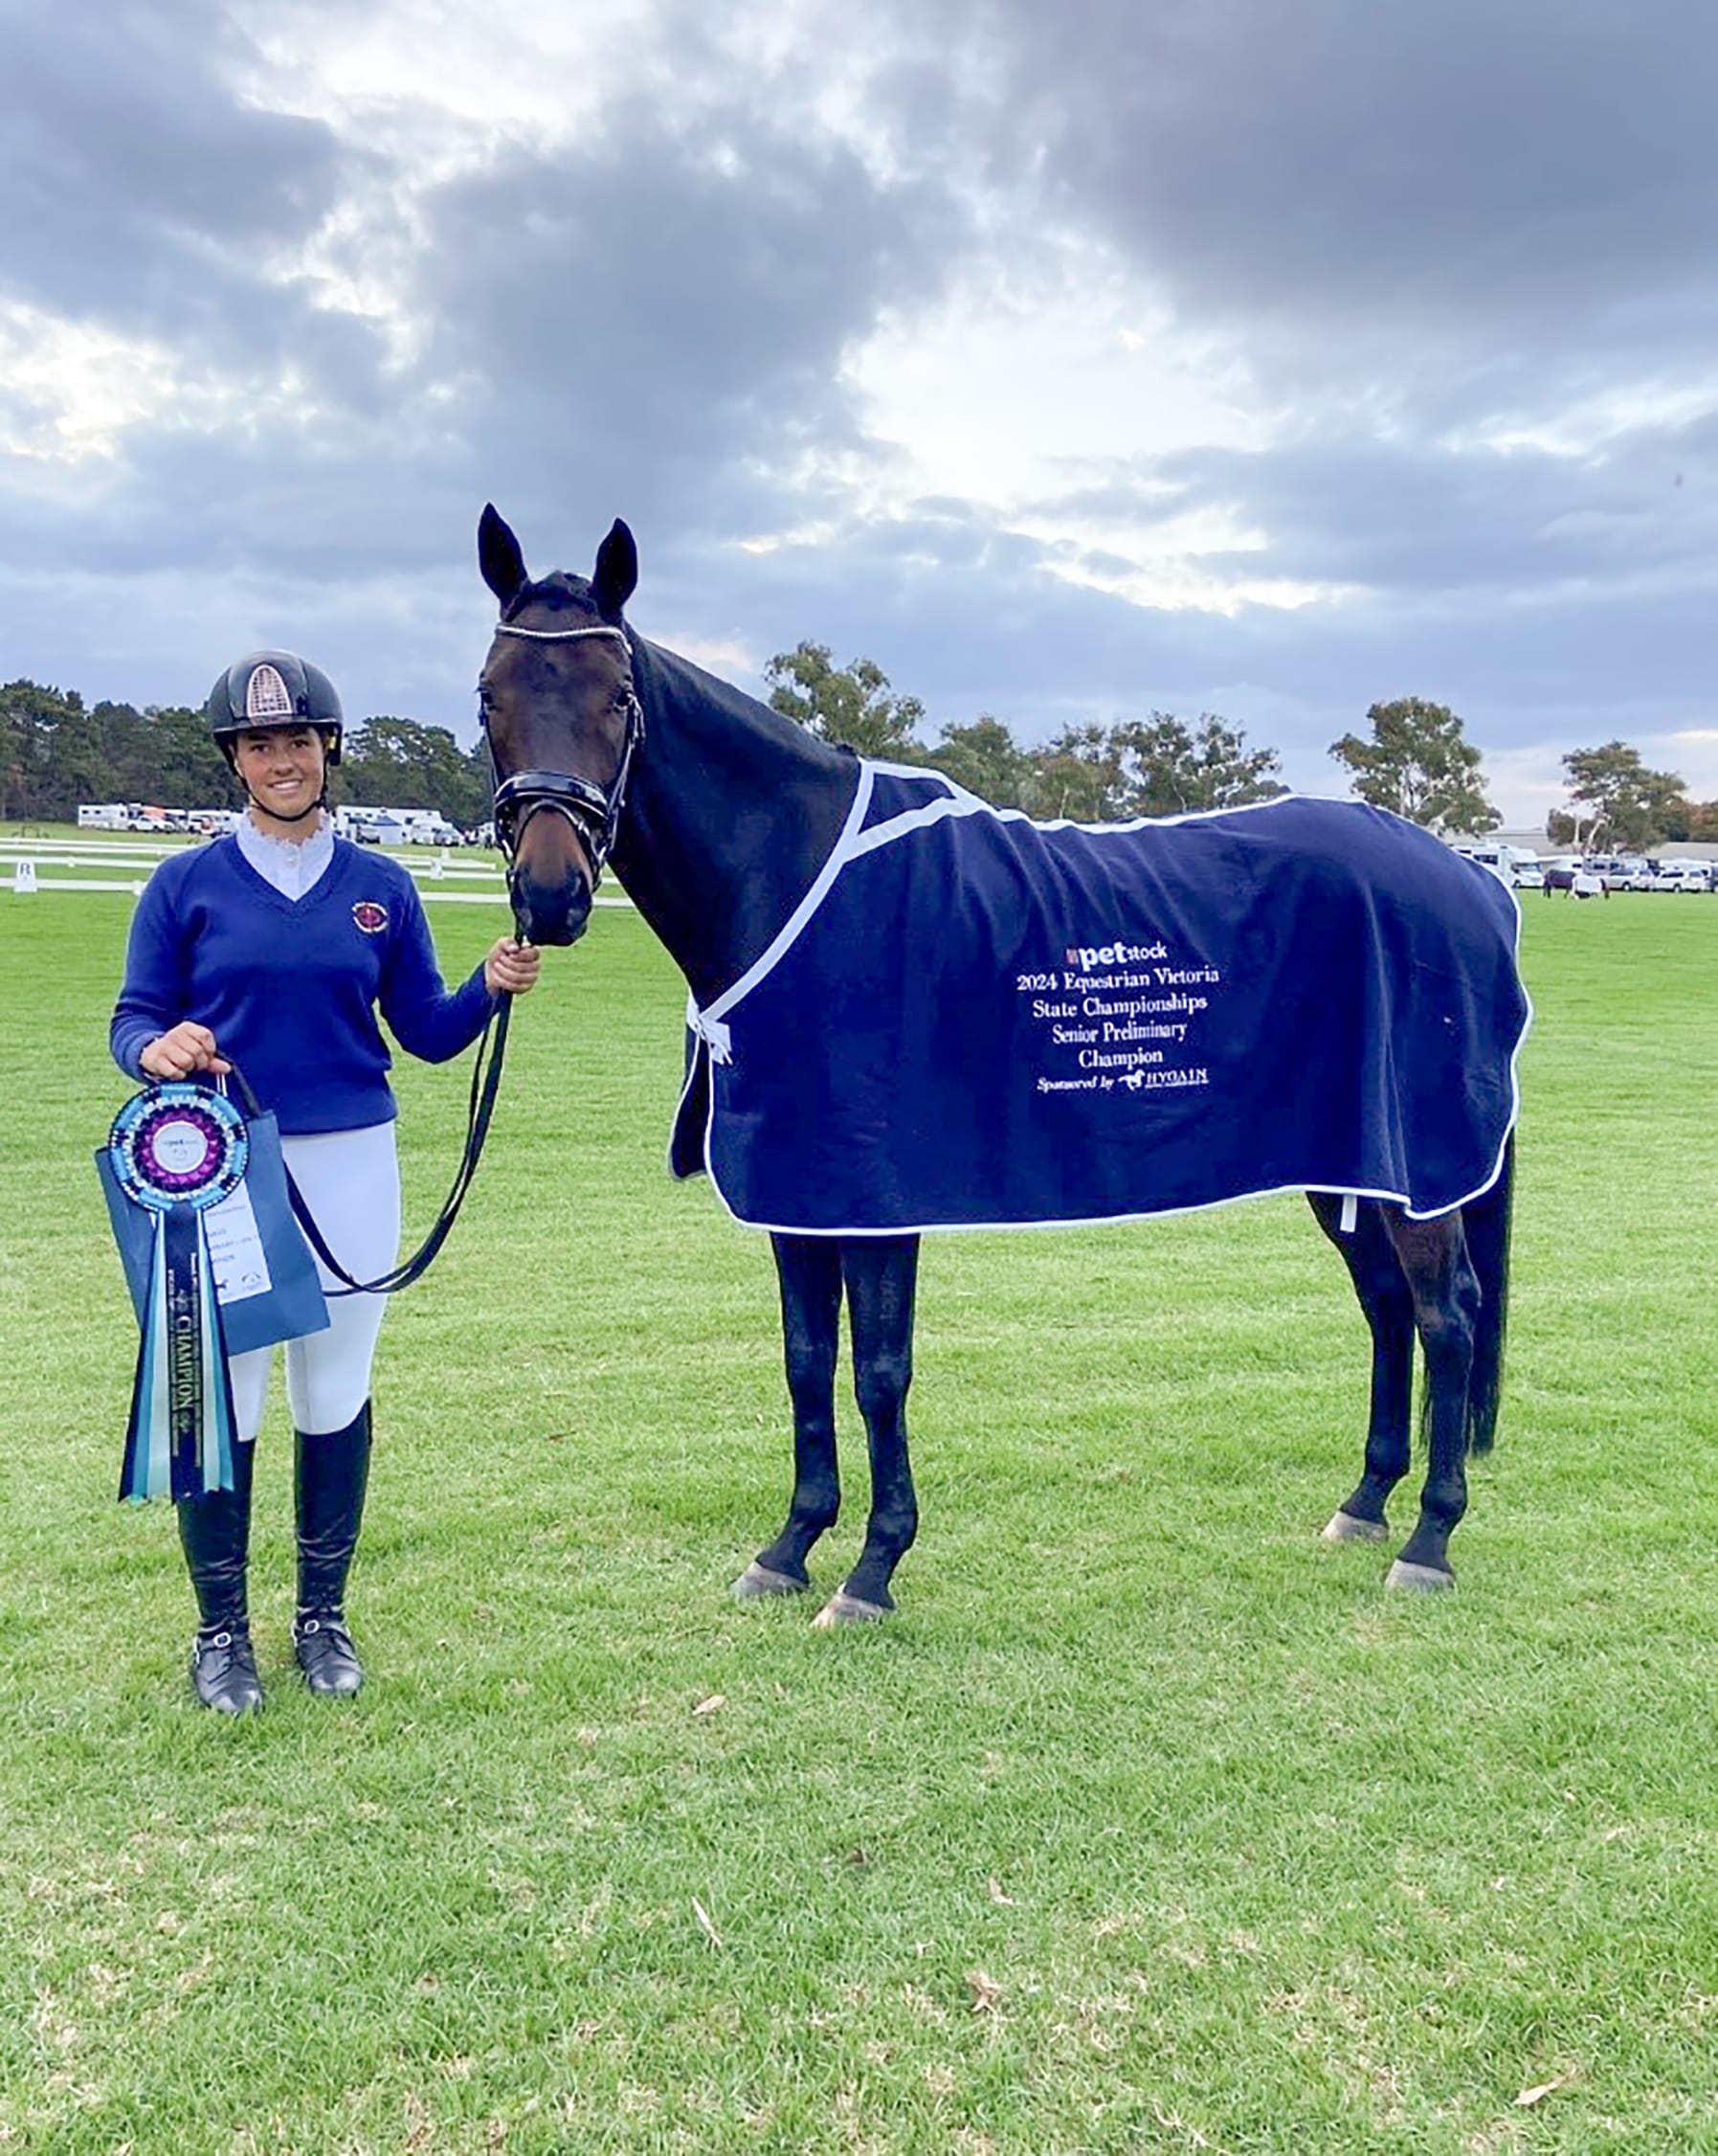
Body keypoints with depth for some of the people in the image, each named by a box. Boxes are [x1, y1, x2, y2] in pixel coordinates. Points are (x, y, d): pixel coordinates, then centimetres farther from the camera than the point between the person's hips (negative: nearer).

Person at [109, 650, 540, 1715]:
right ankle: (222, 1630, 22)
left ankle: (324, 1618, 28)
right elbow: (135, 1023, 2)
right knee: (223, 1398, 4)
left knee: (337, 1395, 11)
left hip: (352, 1167, 2)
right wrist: (158, 1050, -21)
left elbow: (428, 1033, 6)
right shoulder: (187, 887, 1)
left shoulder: (381, 887, 5)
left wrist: (492, 987, -12)